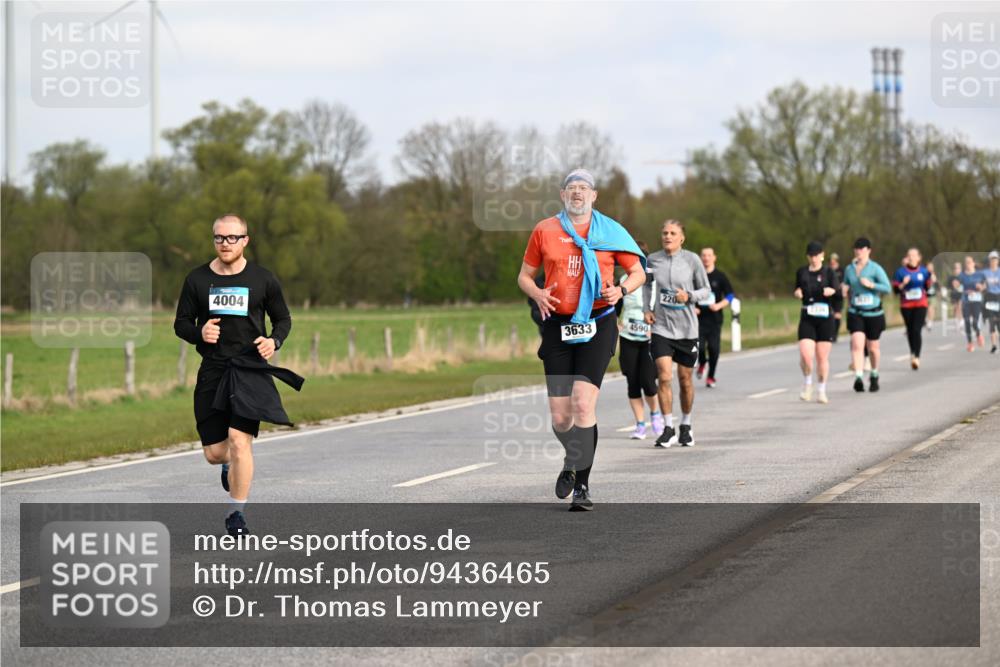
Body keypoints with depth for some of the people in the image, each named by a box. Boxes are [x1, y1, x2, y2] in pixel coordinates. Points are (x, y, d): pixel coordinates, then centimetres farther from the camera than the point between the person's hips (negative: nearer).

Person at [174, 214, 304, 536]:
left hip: (250, 368, -2)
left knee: (240, 441, -16)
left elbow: (283, 319, 14)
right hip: (213, 371, 2)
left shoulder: (263, 279, 3)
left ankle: (236, 513, -1)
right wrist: (199, 333, -12)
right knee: (214, 453, 3)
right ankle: (230, 464, 42)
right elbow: (181, 324, 10)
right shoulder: (197, 280, 4)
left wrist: (274, 341, -7)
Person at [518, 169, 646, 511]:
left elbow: (638, 271, 11)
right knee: (560, 418, -2)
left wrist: (622, 289, -10)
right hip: (558, 326, 2)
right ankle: (574, 459, 32)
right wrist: (538, 294, -6)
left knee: (583, 402, -17)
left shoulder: (610, 231, 6)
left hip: (597, 325, -2)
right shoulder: (544, 231, 9)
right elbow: (524, 275, 16)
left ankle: (582, 484, -10)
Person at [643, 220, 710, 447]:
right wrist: (646, 309, 6)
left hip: (686, 328, 0)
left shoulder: (692, 260, -5)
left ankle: (686, 426, 27)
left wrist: (689, 296, -17)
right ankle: (668, 429, -5)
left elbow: (706, 290, 3)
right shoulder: (653, 260, 1)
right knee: (664, 377, -12)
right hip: (661, 327, 0)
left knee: (685, 380, 8)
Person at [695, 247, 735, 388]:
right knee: (699, 346, -12)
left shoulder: (720, 276, 3)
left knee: (714, 348, -3)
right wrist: (691, 308, -5)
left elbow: (730, 296, 5)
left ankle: (711, 377, 14)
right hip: (698, 318, 0)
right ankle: (701, 364, 22)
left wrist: (719, 305, -12)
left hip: (714, 319, 0)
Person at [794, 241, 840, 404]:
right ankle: (807, 383, 12)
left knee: (822, 357, 2)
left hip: (825, 319, -1)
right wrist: (797, 293, -1)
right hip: (807, 319, 1)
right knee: (805, 356, -14)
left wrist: (832, 291, -30)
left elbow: (839, 291, -8)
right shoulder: (801, 272, 9)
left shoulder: (829, 272, 0)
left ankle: (821, 391, 16)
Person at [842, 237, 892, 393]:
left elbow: (888, 288, -11)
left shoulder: (875, 268, -6)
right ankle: (859, 377, -27)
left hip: (873, 314, -2)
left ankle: (874, 376, 34)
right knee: (857, 345, -18)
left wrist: (871, 285, -22)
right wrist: (848, 302, 3)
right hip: (855, 313, 2)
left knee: (872, 347, 11)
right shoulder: (849, 269, 6)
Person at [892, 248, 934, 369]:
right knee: (910, 330, 7)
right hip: (906, 305, 1)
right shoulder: (901, 272, 0)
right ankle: (913, 353, 27)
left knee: (917, 330, -15)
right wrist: (903, 284, -18)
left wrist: (931, 281, -6)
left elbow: (927, 288, 12)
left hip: (921, 305, -1)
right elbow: (896, 289, 0)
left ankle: (916, 357, -22)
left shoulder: (923, 271, 5)